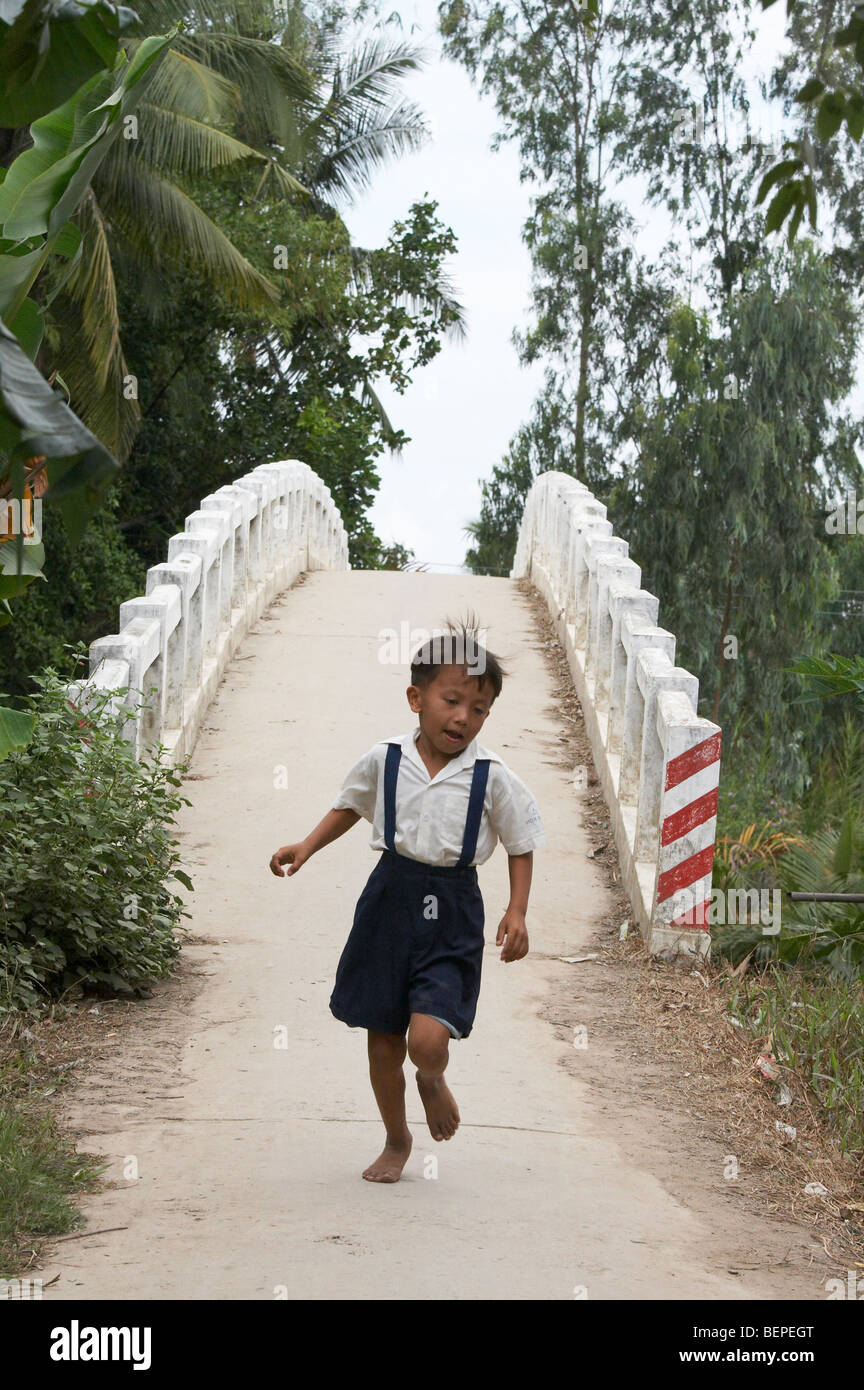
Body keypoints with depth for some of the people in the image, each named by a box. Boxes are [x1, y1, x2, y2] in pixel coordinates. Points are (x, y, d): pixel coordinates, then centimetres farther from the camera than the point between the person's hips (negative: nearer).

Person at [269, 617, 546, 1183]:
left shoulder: (494, 778, -7)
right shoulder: (384, 760, -2)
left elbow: (521, 846, 4)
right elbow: (350, 806, 17)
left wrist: (517, 912, -5)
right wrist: (306, 848, 6)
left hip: (452, 914, -2)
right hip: (390, 902, 2)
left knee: (428, 1038, -18)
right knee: (383, 1039, 10)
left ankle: (433, 1082, 21)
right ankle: (396, 1140, 34)